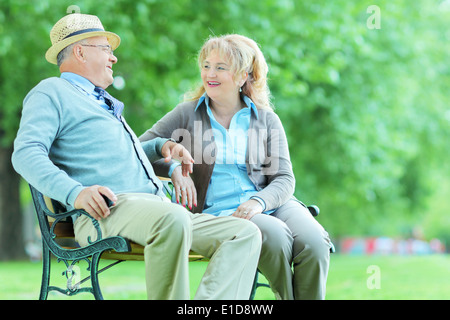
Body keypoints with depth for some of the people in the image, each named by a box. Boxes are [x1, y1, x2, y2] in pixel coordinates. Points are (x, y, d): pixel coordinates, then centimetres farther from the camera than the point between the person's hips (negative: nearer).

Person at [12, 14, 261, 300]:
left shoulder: (104, 103, 36)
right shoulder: (51, 92, 8)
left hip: (158, 208, 9)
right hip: (105, 212, -9)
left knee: (246, 234, -11)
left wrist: (161, 146, 28)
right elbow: (26, 153, -8)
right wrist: (74, 192, -26)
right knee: (173, 218, -40)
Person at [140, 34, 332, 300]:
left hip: (270, 203, 2)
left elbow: (284, 178, 5)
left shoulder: (266, 119, 13)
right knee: (276, 236, -33)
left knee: (314, 243, -29)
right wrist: (173, 168, -13)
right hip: (219, 210, -2)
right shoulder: (187, 114, 11)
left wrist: (259, 201, -16)